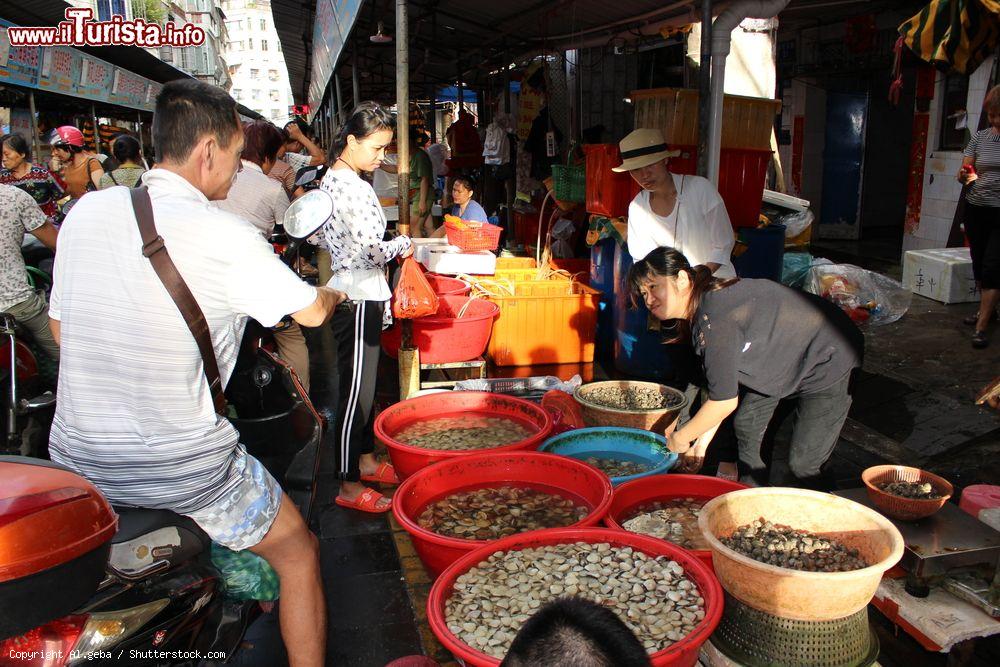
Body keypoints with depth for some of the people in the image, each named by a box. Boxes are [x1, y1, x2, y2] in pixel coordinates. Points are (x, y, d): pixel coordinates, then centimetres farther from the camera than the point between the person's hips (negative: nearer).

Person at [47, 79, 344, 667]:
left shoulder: (85, 210, 0)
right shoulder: (226, 236, -17)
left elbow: (62, 328, 11)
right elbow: (312, 312, -2)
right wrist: (334, 293, 21)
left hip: (75, 461, 6)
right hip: (181, 470, -6)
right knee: (300, 552, 15)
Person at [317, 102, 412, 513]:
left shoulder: (332, 178, 12)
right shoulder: (352, 187, -20)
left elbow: (323, 238, 19)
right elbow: (370, 250, -25)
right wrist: (403, 245, -5)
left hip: (344, 291, 10)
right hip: (359, 298, -10)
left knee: (363, 384, 19)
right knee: (357, 390, -2)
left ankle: (365, 459, 34)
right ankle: (350, 486, 9)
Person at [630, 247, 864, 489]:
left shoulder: (714, 317, -34)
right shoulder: (700, 311, -5)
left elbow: (724, 401, -27)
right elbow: (722, 381, 1)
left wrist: (680, 438, -13)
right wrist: (702, 442, 3)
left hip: (828, 359, -9)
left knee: (802, 462, -10)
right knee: (745, 425, 11)